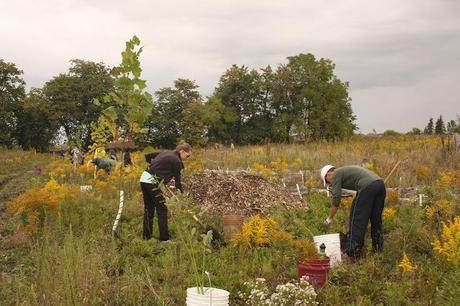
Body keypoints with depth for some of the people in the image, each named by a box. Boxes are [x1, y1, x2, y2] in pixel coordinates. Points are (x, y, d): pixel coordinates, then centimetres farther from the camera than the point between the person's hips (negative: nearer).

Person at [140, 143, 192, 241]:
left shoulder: (165, 153, 18)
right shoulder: (176, 161, -6)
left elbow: (152, 162, 24)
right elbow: (177, 181, -2)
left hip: (144, 178, 8)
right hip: (153, 182, -8)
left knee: (148, 209, 16)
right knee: (162, 210, 1)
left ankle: (146, 236, 22)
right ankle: (164, 238, 3)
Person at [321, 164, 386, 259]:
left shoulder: (336, 174, 10)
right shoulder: (346, 170, 35)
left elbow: (336, 199, 2)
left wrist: (329, 219, 11)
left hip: (368, 187, -9)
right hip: (380, 184, 9)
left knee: (357, 219, 1)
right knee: (376, 219, 20)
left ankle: (354, 252, 4)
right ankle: (378, 247, 26)